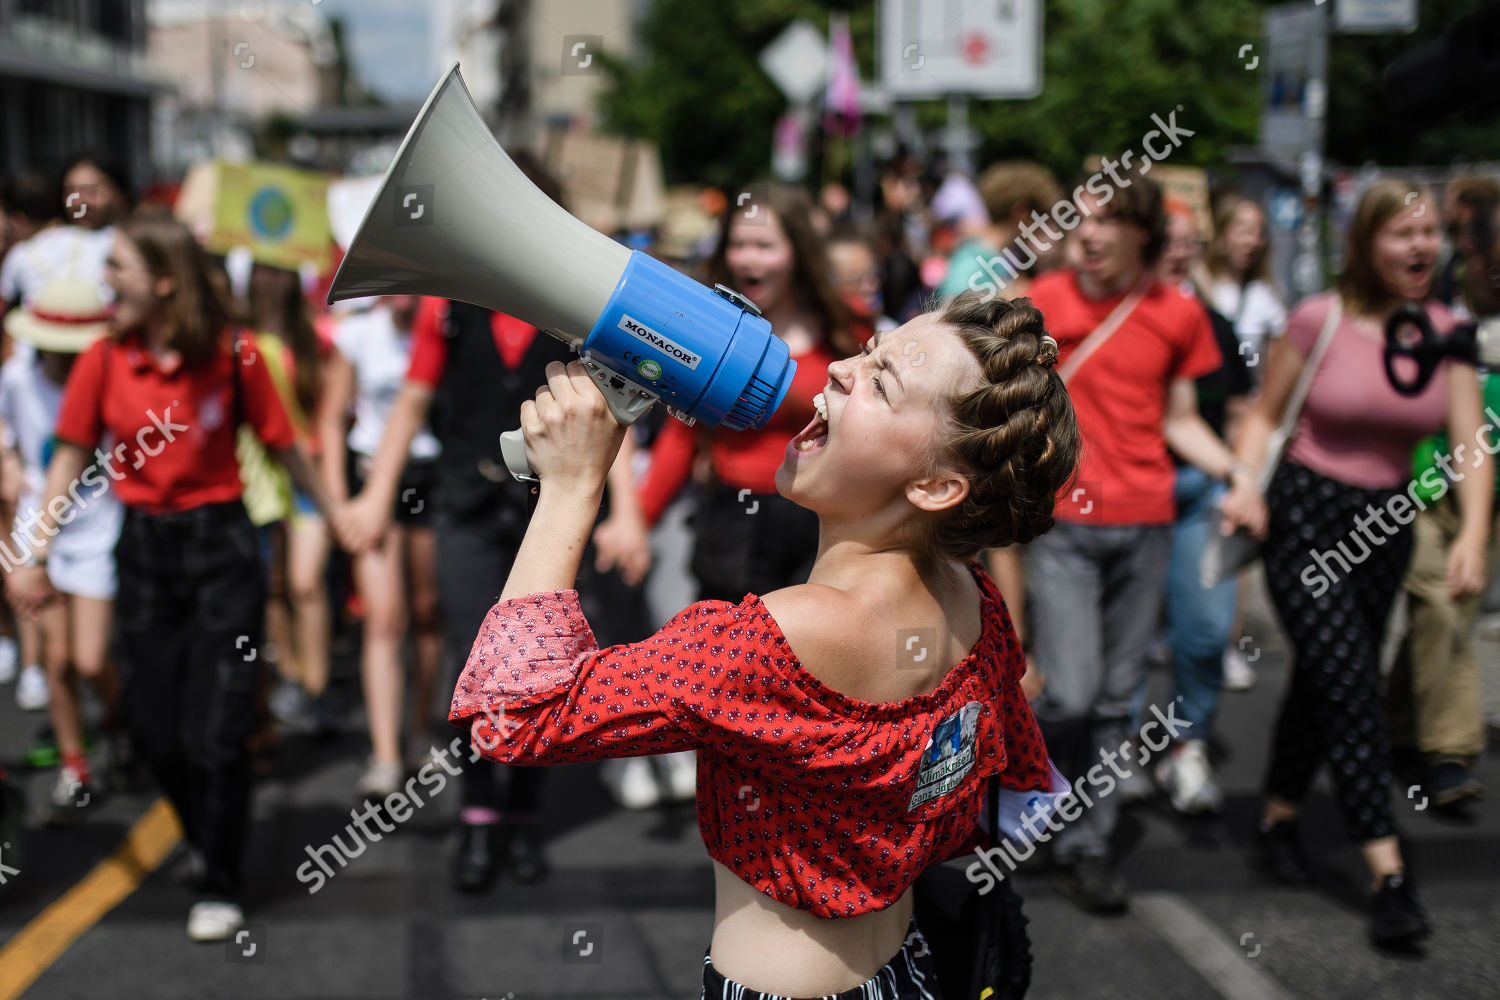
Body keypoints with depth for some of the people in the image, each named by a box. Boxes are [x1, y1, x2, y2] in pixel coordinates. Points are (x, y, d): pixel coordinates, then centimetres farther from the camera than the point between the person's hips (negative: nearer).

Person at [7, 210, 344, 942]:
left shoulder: (230, 355, -9)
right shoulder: (103, 360, -3)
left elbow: (281, 443, 1)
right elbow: (71, 457, 4)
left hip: (220, 545, -3)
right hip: (143, 551, 3)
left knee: (215, 733, -3)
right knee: (155, 732, 8)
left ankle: (220, 889, 11)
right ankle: (213, 847, 33)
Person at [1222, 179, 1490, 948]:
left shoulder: (1445, 333, 0)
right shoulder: (1319, 320, -10)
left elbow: (1471, 446, -3)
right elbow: (1263, 413, -1)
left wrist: (1473, 534, -16)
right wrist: (1245, 482, -18)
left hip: (1385, 525, 5)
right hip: (1305, 516, -4)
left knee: (1322, 682, 15)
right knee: (1351, 685, -12)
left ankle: (1278, 819, 35)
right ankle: (1387, 873, -11)